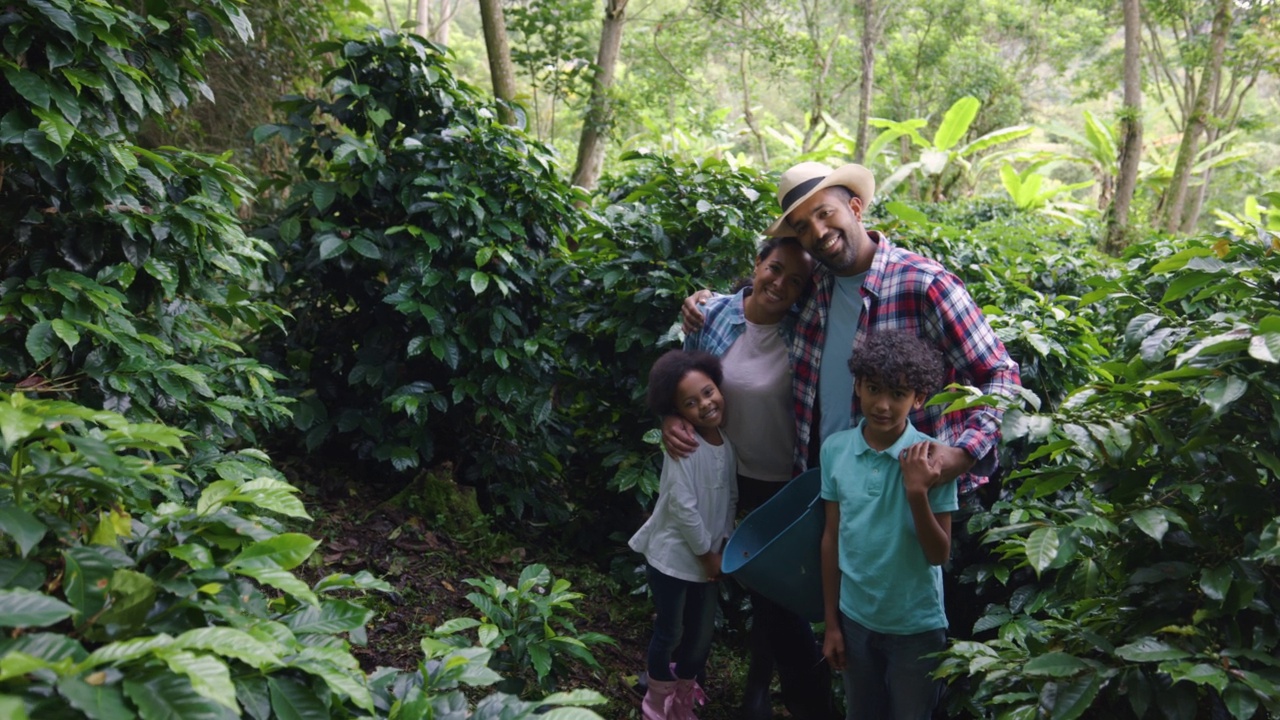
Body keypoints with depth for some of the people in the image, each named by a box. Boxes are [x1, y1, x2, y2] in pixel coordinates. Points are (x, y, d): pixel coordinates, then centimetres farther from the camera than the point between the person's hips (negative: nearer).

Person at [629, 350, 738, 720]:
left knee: (701, 636, 18)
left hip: (707, 558, 7)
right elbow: (683, 507, -25)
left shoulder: (727, 441, -1)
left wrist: (723, 546, 1)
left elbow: (731, 498, 7)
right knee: (670, 633, 9)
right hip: (673, 557, -7)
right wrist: (708, 554, -15)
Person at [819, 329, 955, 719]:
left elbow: (939, 555, -13)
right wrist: (831, 622, 5)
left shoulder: (932, 459, -17)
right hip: (855, 619, 3)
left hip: (916, 627, -3)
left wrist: (917, 492, -28)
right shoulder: (835, 449, -8)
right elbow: (831, 537, 1)